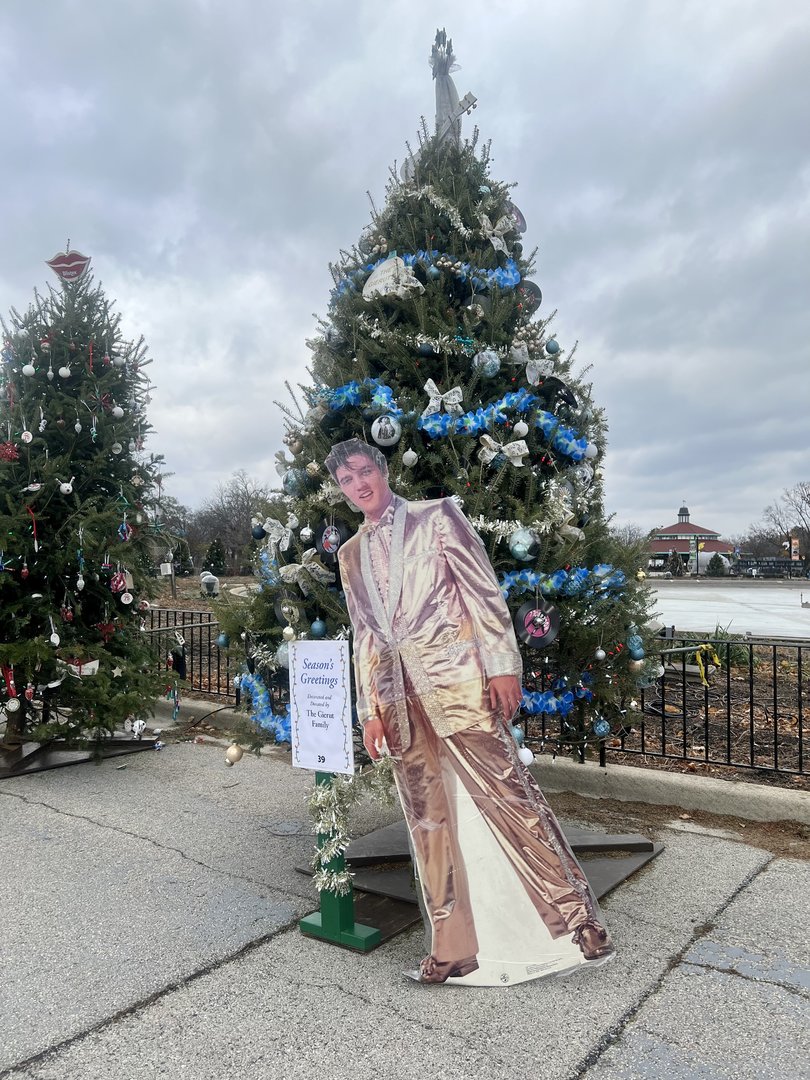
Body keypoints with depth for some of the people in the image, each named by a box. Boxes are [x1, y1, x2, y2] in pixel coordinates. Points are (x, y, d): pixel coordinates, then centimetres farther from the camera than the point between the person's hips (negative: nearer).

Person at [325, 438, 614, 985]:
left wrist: (502, 665, -11)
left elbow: (484, 591, -2)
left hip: (456, 679, -5)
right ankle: (453, 949, 20)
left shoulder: (436, 517, 4)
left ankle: (577, 919, 6)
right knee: (428, 821, 9)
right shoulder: (351, 554, 17)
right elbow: (365, 636, 18)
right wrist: (371, 710, 13)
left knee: (508, 795, -7)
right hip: (401, 696, 5)